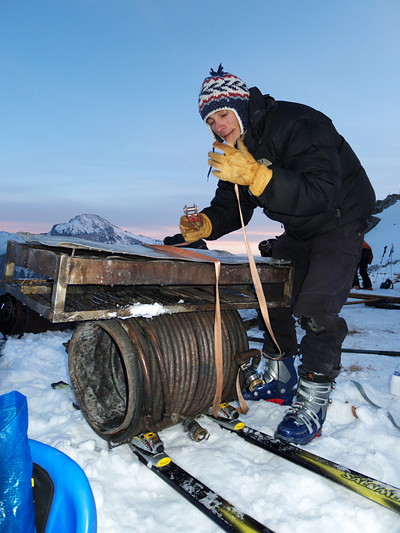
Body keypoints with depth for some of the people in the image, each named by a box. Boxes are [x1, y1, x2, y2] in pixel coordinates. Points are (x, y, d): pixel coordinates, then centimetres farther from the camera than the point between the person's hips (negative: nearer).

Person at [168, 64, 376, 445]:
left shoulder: (298, 124, -27)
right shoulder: (236, 149, -2)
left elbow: (319, 192, -39)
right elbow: (232, 206, -3)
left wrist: (256, 176, -49)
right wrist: (205, 225, -24)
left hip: (341, 220, -8)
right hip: (299, 230, 8)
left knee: (315, 306, -22)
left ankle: (312, 402, -6)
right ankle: (280, 380, 21)